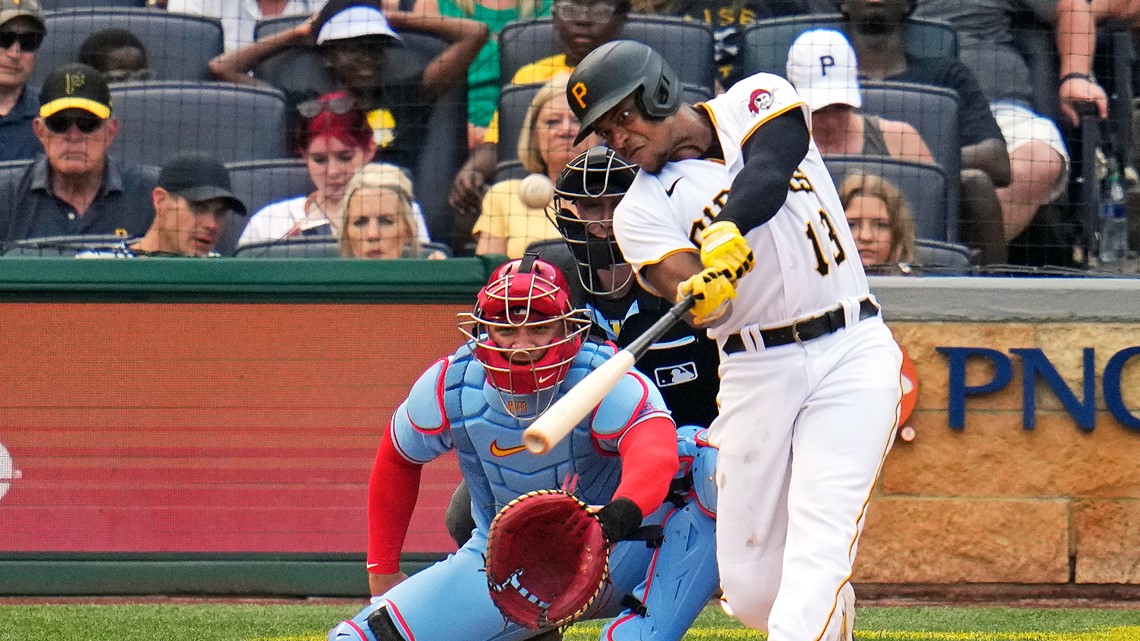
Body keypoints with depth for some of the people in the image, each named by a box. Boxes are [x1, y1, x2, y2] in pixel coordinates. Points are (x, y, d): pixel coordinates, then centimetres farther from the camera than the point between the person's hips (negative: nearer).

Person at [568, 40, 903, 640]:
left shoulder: (755, 102, 2)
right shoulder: (642, 211, 1)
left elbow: (767, 174, -21)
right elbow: (703, 309, -16)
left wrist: (728, 228, -40)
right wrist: (701, 293, -40)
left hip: (852, 350, -2)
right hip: (756, 373, 2)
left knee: (818, 540, -19)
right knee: (750, 588, 0)